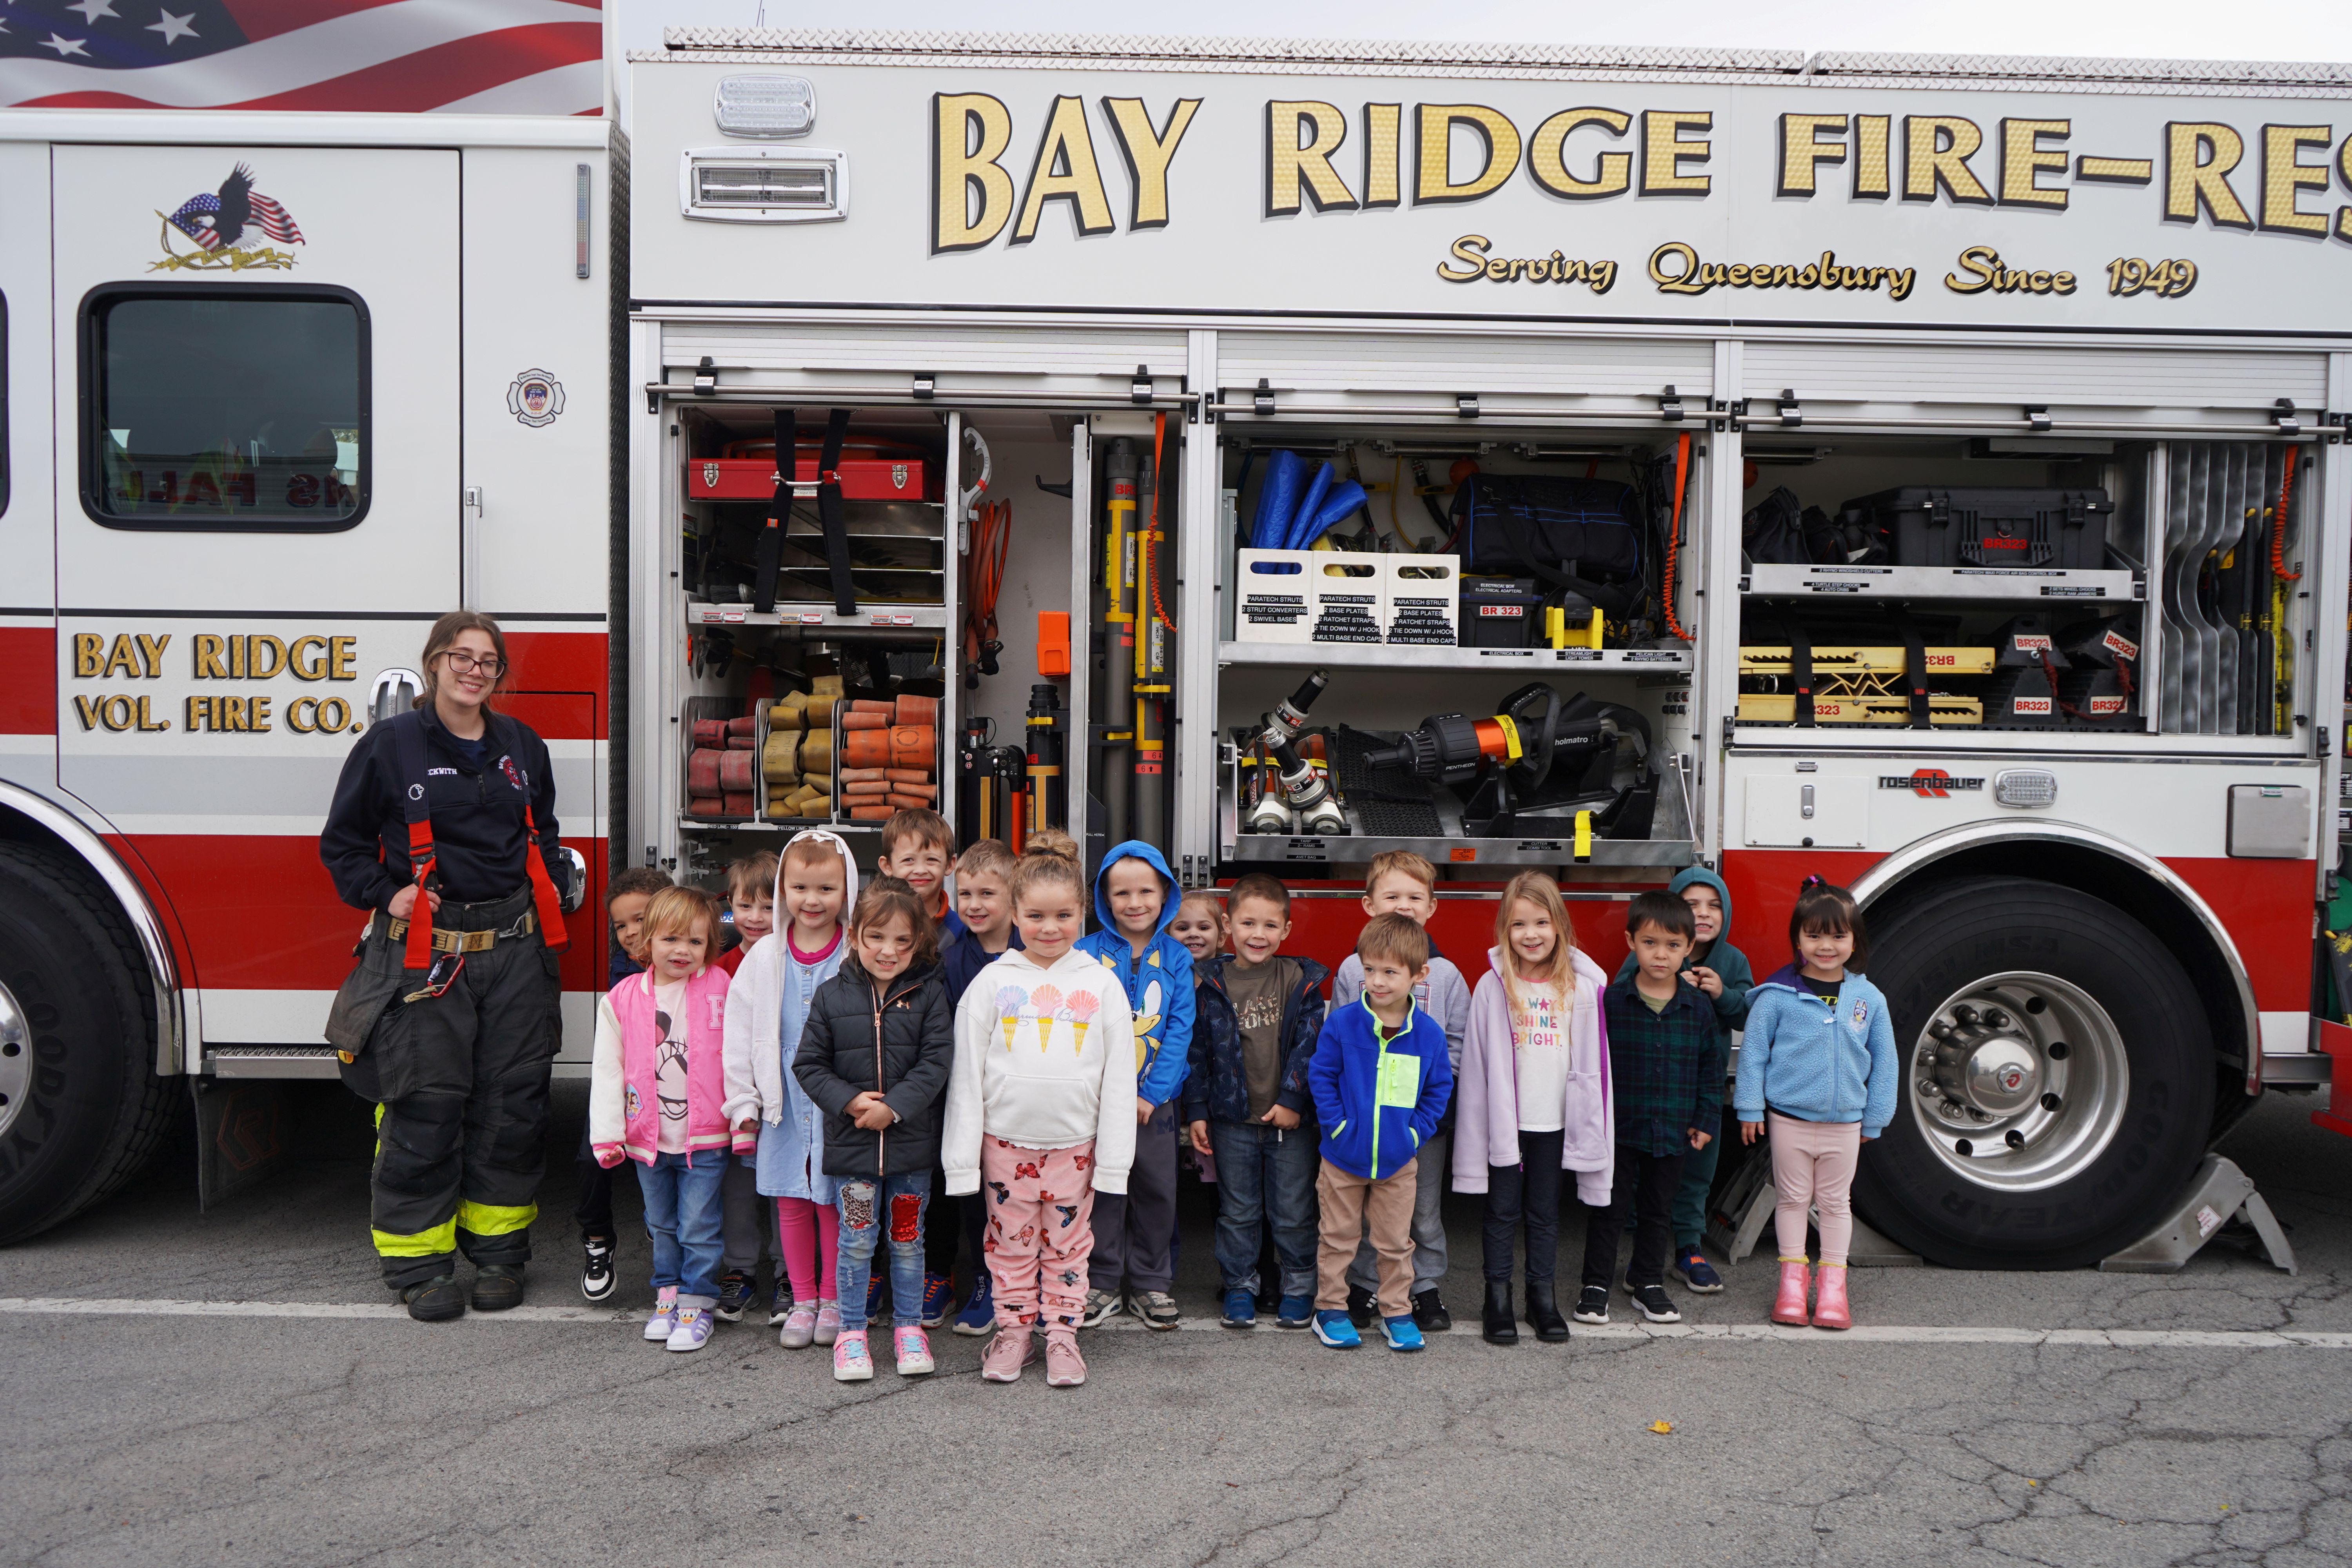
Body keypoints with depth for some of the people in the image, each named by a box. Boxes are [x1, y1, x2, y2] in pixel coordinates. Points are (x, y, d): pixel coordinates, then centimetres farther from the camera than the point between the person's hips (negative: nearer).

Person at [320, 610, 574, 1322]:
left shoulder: (522, 746, 12)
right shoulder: (390, 744, 0)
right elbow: (342, 841, 6)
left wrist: (555, 885, 10)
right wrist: (384, 894, -7)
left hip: (515, 948, 4)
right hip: (423, 953, -4)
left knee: (512, 1104, 6)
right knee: (424, 1110, -2)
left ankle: (498, 1249, 19)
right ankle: (419, 1261, 11)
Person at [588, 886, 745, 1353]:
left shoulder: (721, 991, -5)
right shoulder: (621, 1000, 0)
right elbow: (607, 1070, 3)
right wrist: (607, 1135, -1)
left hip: (706, 1138, -3)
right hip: (648, 1137, 3)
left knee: (698, 1226, 1)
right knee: (662, 1226, 17)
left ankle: (698, 1304, 14)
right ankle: (668, 1294, 33)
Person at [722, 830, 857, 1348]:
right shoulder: (765, 958, 2)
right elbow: (738, 1032, 5)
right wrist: (743, 1101, 1)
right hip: (783, 1105, 3)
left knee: (832, 1203, 5)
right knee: (790, 1204, 10)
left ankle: (832, 1299, 21)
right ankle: (801, 1299, 23)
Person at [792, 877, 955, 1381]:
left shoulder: (929, 995, -2)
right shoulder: (832, 997, 0)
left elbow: (936, 1062, -7)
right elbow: (809, 1064, 1)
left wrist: (894, 1108, -17)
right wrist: (850, 1100, -13)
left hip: (912, 1140, 0)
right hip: (852, 1142, 0)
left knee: (907, 1239, 11)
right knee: (856, 1241, 6)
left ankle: (910, 1327, 24)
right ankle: (852, 1331, 19)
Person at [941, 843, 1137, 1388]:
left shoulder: (1101, 985, 0)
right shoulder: (993, 981, -1)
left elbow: (1119, 1076, 1)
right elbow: (966, 1072, 0)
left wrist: (1114, 1158, -2)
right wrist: (962, 1155, -3)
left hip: (1075, 1143, 0)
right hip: (1006, 1141, 0)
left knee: (1068, 1244, 9)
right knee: (1010, 1243, 9)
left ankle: (1063, 1336, 22)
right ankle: (1014, 1332, 24)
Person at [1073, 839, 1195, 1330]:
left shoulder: (1176, 958, 1)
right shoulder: (1086, 953, -3)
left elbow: (1180, 1030, -2)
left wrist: (1150, 1093, -11)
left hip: (1155, 1099, 1)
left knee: (1157, 1190, 8)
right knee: (1102, 1189, 5)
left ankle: (1151, 1284, 23)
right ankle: (1103, 1284, 20)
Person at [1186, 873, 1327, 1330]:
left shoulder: (1302, 981, -3)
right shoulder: (1213, 985, 0)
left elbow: (1310, 1046, -4)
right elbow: (1198, 1050, 4)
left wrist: (1293, 1099, -11)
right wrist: (1196, 1111, 1)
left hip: (1291, 1119, -1)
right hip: (1233, 1119, 1)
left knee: (1293, 1212, 7)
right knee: (1238, 1211, 11)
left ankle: (1299, 1287, 23)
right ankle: (1240, 1286, 25)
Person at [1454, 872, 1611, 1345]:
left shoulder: (1582, 986, -2)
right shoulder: (1493, 986, -6)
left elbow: (1592, 1064, 1)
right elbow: (1477, 1064, -4)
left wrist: (1588, 1128, 0)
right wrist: (1480, 1127, -6)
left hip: (1554, 1123, 1)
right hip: (1504, 1122, -1)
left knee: (1545, 1213, 12)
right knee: (1503, 1212, 7)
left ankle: (1543, 1297, 24)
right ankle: (1497, 1297, 18)